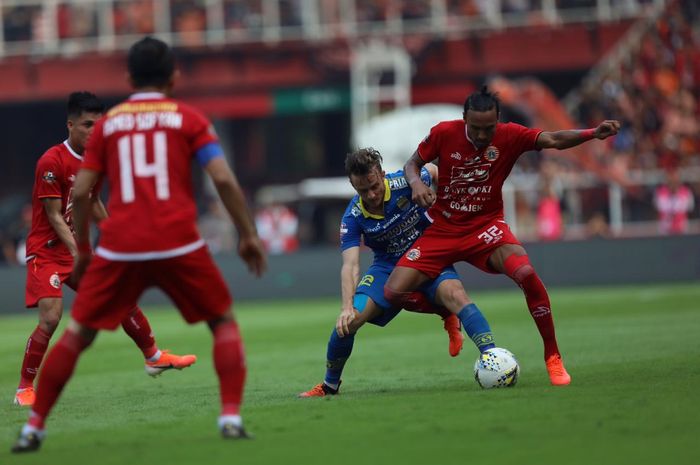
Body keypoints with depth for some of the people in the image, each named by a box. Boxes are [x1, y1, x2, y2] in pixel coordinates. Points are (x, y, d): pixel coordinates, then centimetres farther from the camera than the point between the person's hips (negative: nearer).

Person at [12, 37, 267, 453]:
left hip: (119, 247, 2)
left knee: (78, 333, 13)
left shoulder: (108, 123, 13)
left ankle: (33, 427, 10)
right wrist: (249, 235, 4)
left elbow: (81, 192, 9)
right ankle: (231, 416, 1)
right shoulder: (188, 118, 7)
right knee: (224, 321, 16)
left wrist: (82, 249, 21)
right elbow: (224, 179, -4)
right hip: (177, 244, -2)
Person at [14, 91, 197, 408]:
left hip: (79, 249, 8)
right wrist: (77, 252, -27)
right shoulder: (51, 162, -19)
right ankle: (24, 388, -9)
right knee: (51, 317, -22)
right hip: (47, 250, -8)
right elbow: (53, 215, -20)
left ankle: (154, 357, 33)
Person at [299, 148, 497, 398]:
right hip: (387, 266, 1)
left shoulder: (404, 182, -21)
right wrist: (347, 308, -39)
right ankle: (329, 385, 8)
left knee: (454, 293, -33)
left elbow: (434, 171, 2)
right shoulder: (353, 218, -19)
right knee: (349, 320, -14)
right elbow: (350, 266, -25)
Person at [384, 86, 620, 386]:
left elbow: (553, 140, -22)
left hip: (486, 226, -1)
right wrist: (416, 184, -20)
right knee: (393, 293, -12)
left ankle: (553, 358, -14)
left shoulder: (510, 136, -12)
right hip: (442, 229, 1)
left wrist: (593, 134, -39)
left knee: (526, 274, -31)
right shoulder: (444, 133, -11)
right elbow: (412, 164, 3)